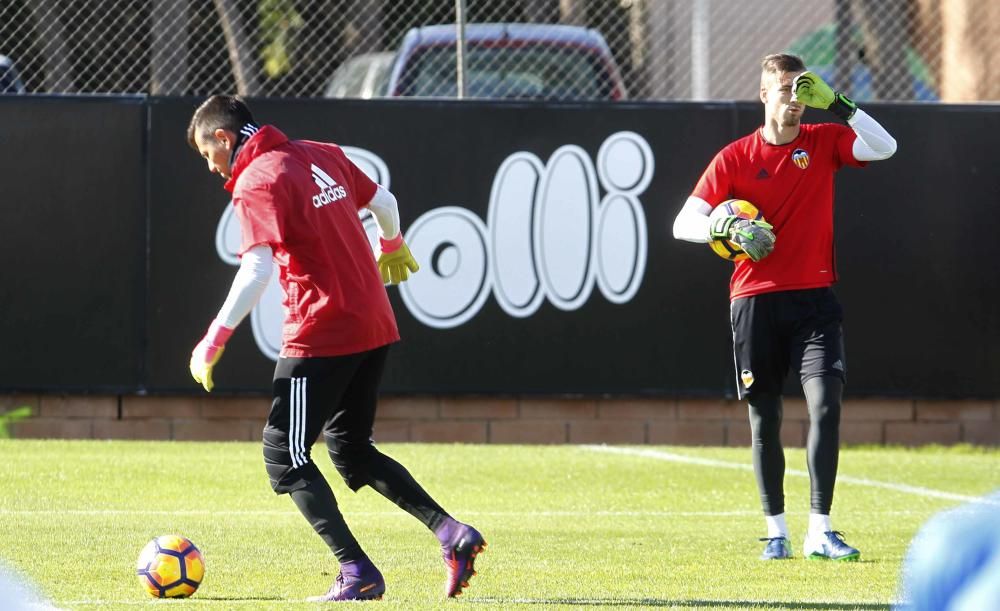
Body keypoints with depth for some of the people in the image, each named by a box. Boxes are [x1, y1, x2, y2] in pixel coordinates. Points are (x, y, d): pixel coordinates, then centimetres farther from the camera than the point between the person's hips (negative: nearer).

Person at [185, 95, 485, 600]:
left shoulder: (256, 182, -12)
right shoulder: (322, 155, 12)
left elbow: (256, 270, -23)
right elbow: (383, 202, 23)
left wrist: (215, 340, -20)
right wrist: (393, 247, 43)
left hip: (320, 336, -9)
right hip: (375, 326, 9)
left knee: (283, 457, 0)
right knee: (351, 449, 21)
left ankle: (357, 573, -8)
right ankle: (450, 532, 8)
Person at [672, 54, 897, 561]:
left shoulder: (823, 142, 5)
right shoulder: (734, 158, 1)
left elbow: (884, 148, -10)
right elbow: (684, 223, -3)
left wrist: (835, 104, -17)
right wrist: (725, 228, -23)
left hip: (814, 296, 0)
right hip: (755, 300, 0)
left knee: (826, 403, -14)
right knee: (764, 419, 4)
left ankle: (820, 531, -12)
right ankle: (776, 532, 16)